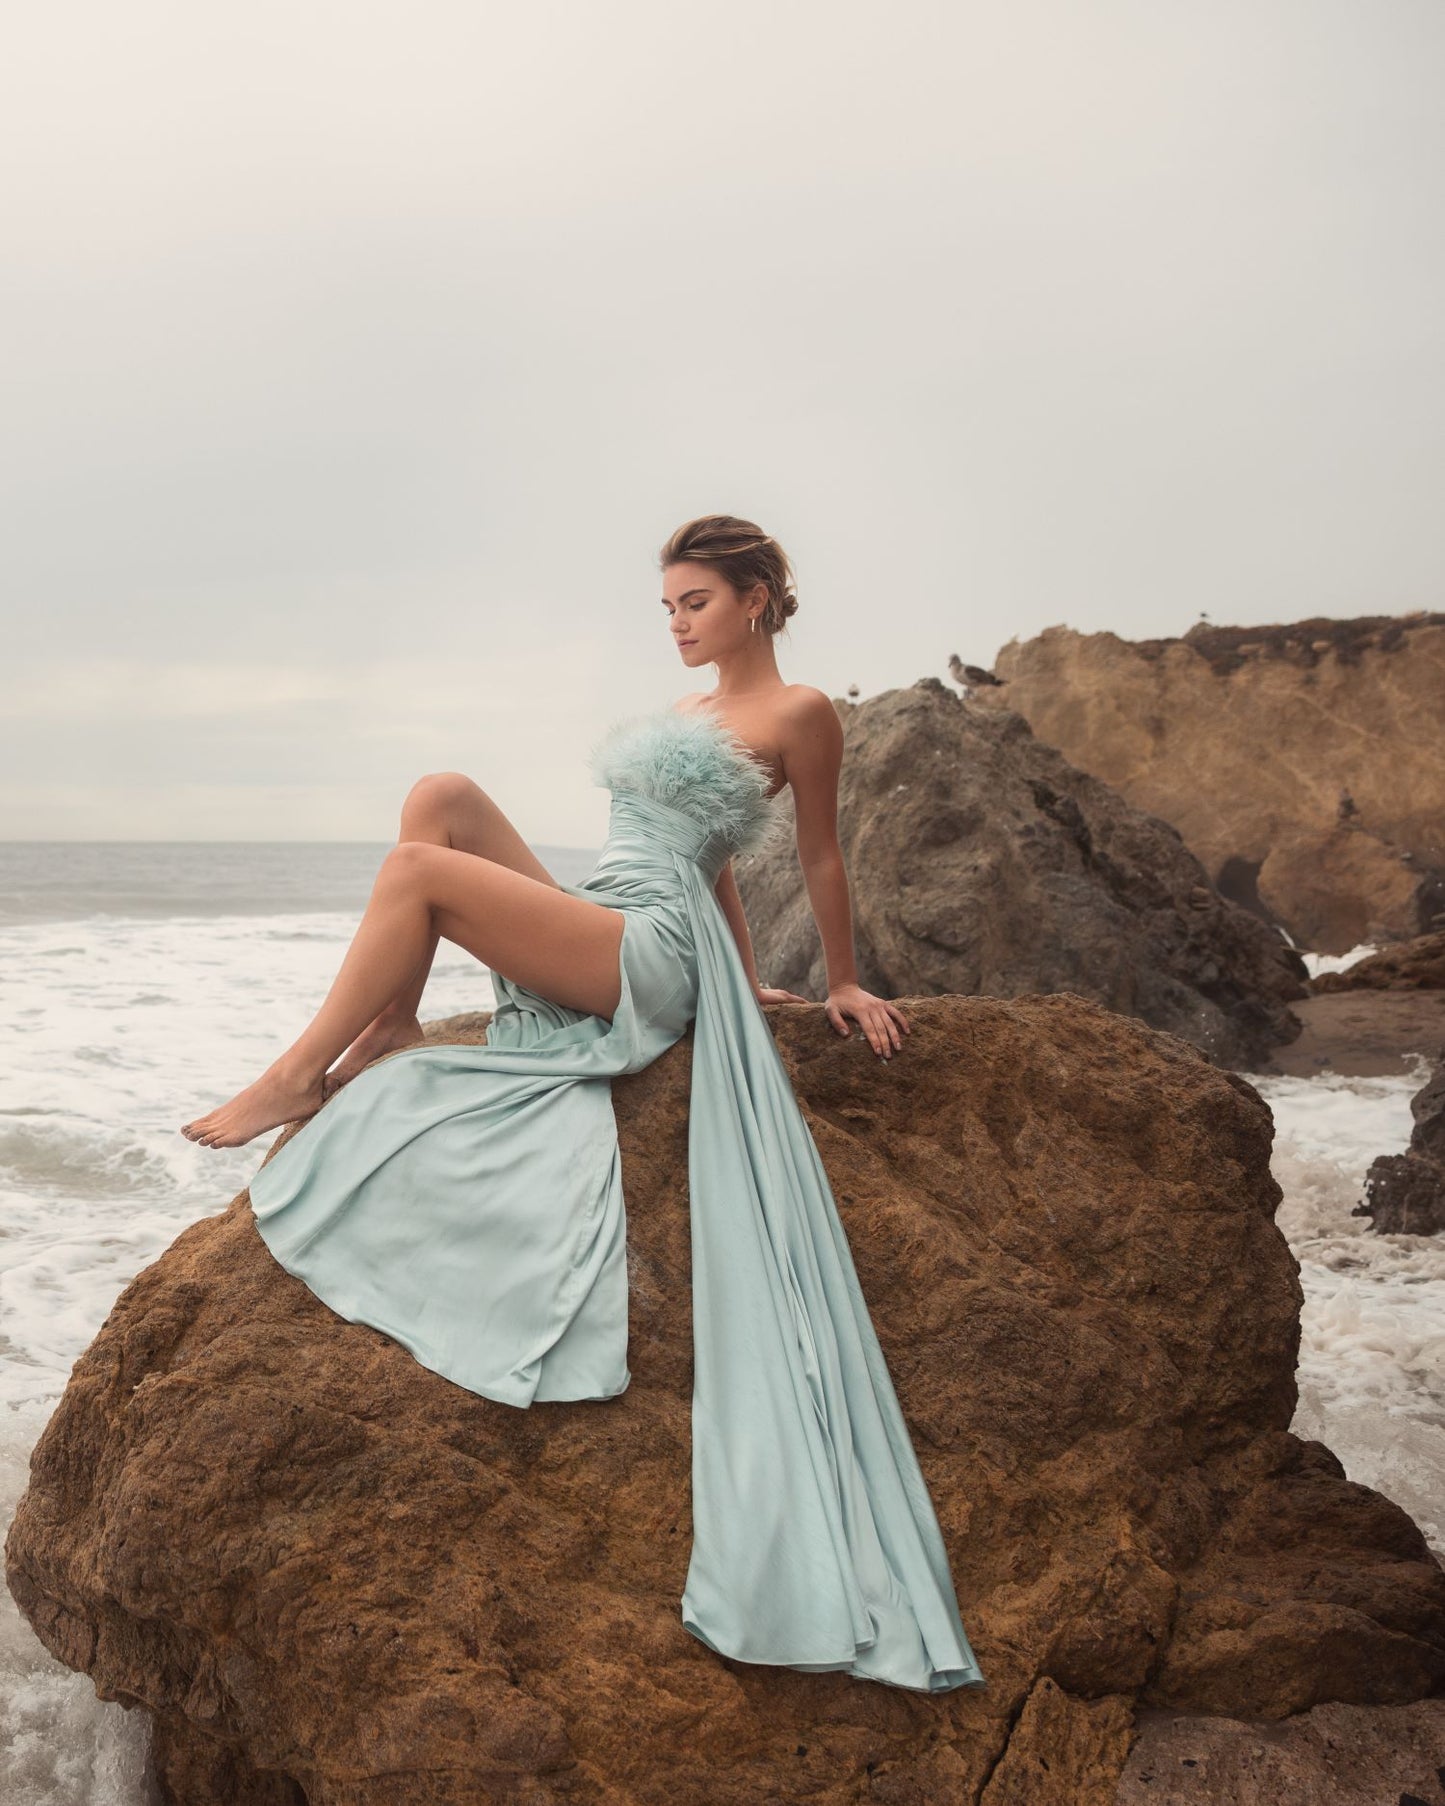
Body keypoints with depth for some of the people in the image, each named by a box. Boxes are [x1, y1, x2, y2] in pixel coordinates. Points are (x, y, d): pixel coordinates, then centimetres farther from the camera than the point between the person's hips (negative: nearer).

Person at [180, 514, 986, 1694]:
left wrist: (843, 986, 14)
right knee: (443, 795, -6)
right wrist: (744, 981, 27)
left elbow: (822, 861, 5)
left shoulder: (799, 713, -2)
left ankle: (299, 1077, -13)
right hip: (595, 942, 9)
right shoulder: (693, 711, 24)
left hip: (651, 955, -9)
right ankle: (392, 1031, -10)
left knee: (420, 867, -21)